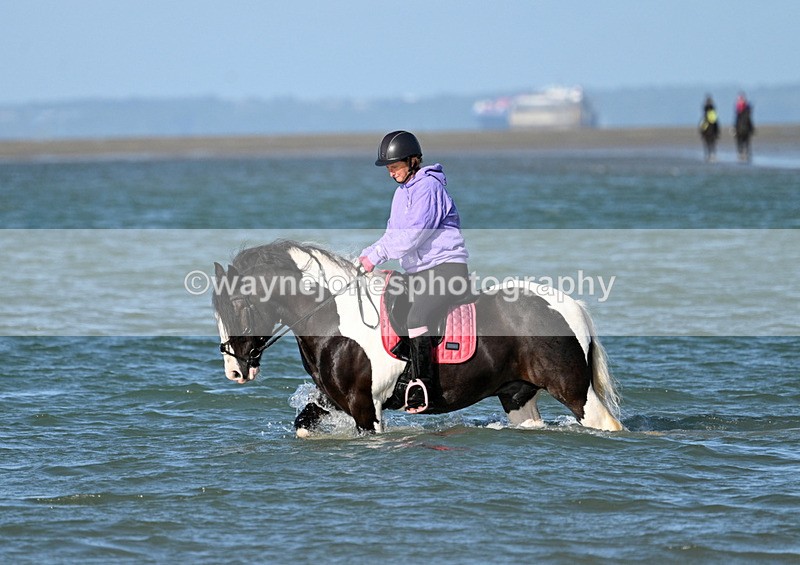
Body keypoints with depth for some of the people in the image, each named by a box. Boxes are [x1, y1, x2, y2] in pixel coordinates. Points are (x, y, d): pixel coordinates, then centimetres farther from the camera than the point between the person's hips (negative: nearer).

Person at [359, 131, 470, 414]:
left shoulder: (428, 187, -12)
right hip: (418, 272, 10)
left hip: (446, 266, -10)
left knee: (416, 320, -27)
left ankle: (422, 388, -23)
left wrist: (375, 256, -20)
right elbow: (394, 233, 20)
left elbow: (413, 234, -21)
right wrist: (365, 256, 4)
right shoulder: (402, 191, 18)